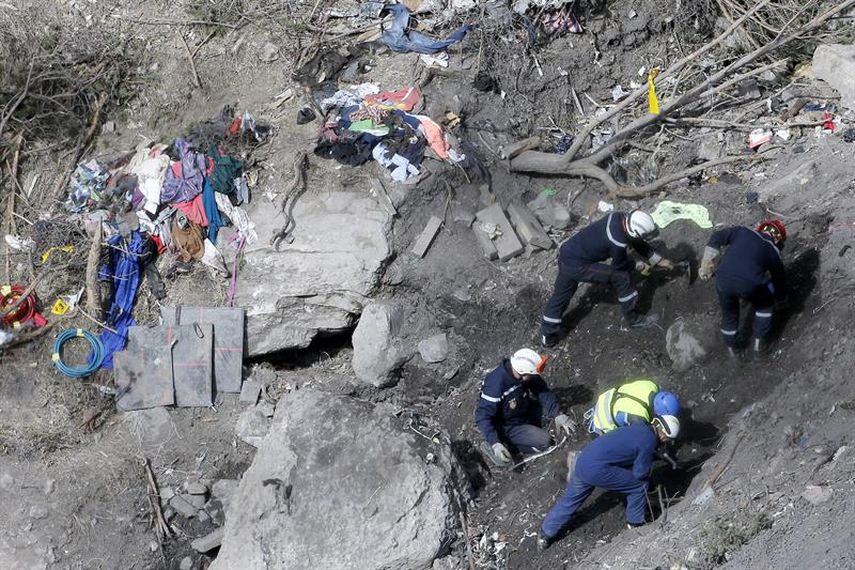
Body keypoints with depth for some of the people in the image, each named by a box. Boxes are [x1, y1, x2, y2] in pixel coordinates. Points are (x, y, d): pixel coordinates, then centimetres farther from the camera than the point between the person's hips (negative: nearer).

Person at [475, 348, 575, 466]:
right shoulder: (496, 386, -38)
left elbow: (543, 391, -6)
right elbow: (482, 416, -34)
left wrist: (557, 415, -14)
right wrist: (495, 444, -43)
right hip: (508, 426, -7)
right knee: (544, 441, -15)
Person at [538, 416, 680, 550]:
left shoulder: (640, 427, 14)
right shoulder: (649, 442, -11)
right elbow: (640, 473, -3)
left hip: (582, 461, 8)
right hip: (598, 470, -8)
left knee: (570, 500, 22)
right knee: (639, 486, 7)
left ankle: (545, 534, 30)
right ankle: (635, 523, 24)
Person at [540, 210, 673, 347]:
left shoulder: (621, 218, -5)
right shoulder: (618, 243, -28)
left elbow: (639, 243, 11)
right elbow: (620, 266, -7)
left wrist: (659, 260, 17)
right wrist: (640, 266, 10)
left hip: (567, 251, 8)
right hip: (576, 266, -8)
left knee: (560, 297, 21)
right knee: (621, 276, -3)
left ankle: (548, 336, 33)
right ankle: (634, 318, 12)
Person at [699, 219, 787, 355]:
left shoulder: (742, 232, 21)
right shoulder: (774, 252, 19)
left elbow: (716, 238, 14)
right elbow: (779, 279, 31)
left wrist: (706, 263, 18)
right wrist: (780, 297, 51)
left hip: (723, 281, 2)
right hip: (749, 285, -2)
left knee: (729, 313, 29)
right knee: (765, 305, 30)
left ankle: (730, 347, 45)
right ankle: (759, 341, 31)